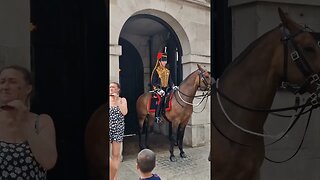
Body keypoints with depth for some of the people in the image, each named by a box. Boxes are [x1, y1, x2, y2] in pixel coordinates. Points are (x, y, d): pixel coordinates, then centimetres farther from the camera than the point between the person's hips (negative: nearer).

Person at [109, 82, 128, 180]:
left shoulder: (122, 100, 2)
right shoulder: (108, 100, 4)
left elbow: (124, 112, -15)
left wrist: (117, 100, -15)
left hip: (118, 129, -1)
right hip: (108, 128, 1)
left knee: (116, 155, 8)